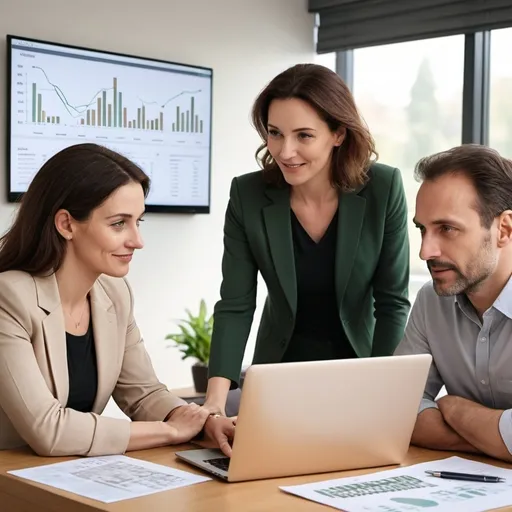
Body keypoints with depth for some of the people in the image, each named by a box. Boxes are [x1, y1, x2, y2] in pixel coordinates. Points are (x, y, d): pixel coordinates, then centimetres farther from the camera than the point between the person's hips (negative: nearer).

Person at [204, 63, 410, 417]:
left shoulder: (383, 189, -15)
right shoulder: (247, 196, -14)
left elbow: (393, 302, -10)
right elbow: (235, 305, -13)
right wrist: (216, 397, -26)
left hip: (358, 368, 0)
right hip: (280, 369, 1)